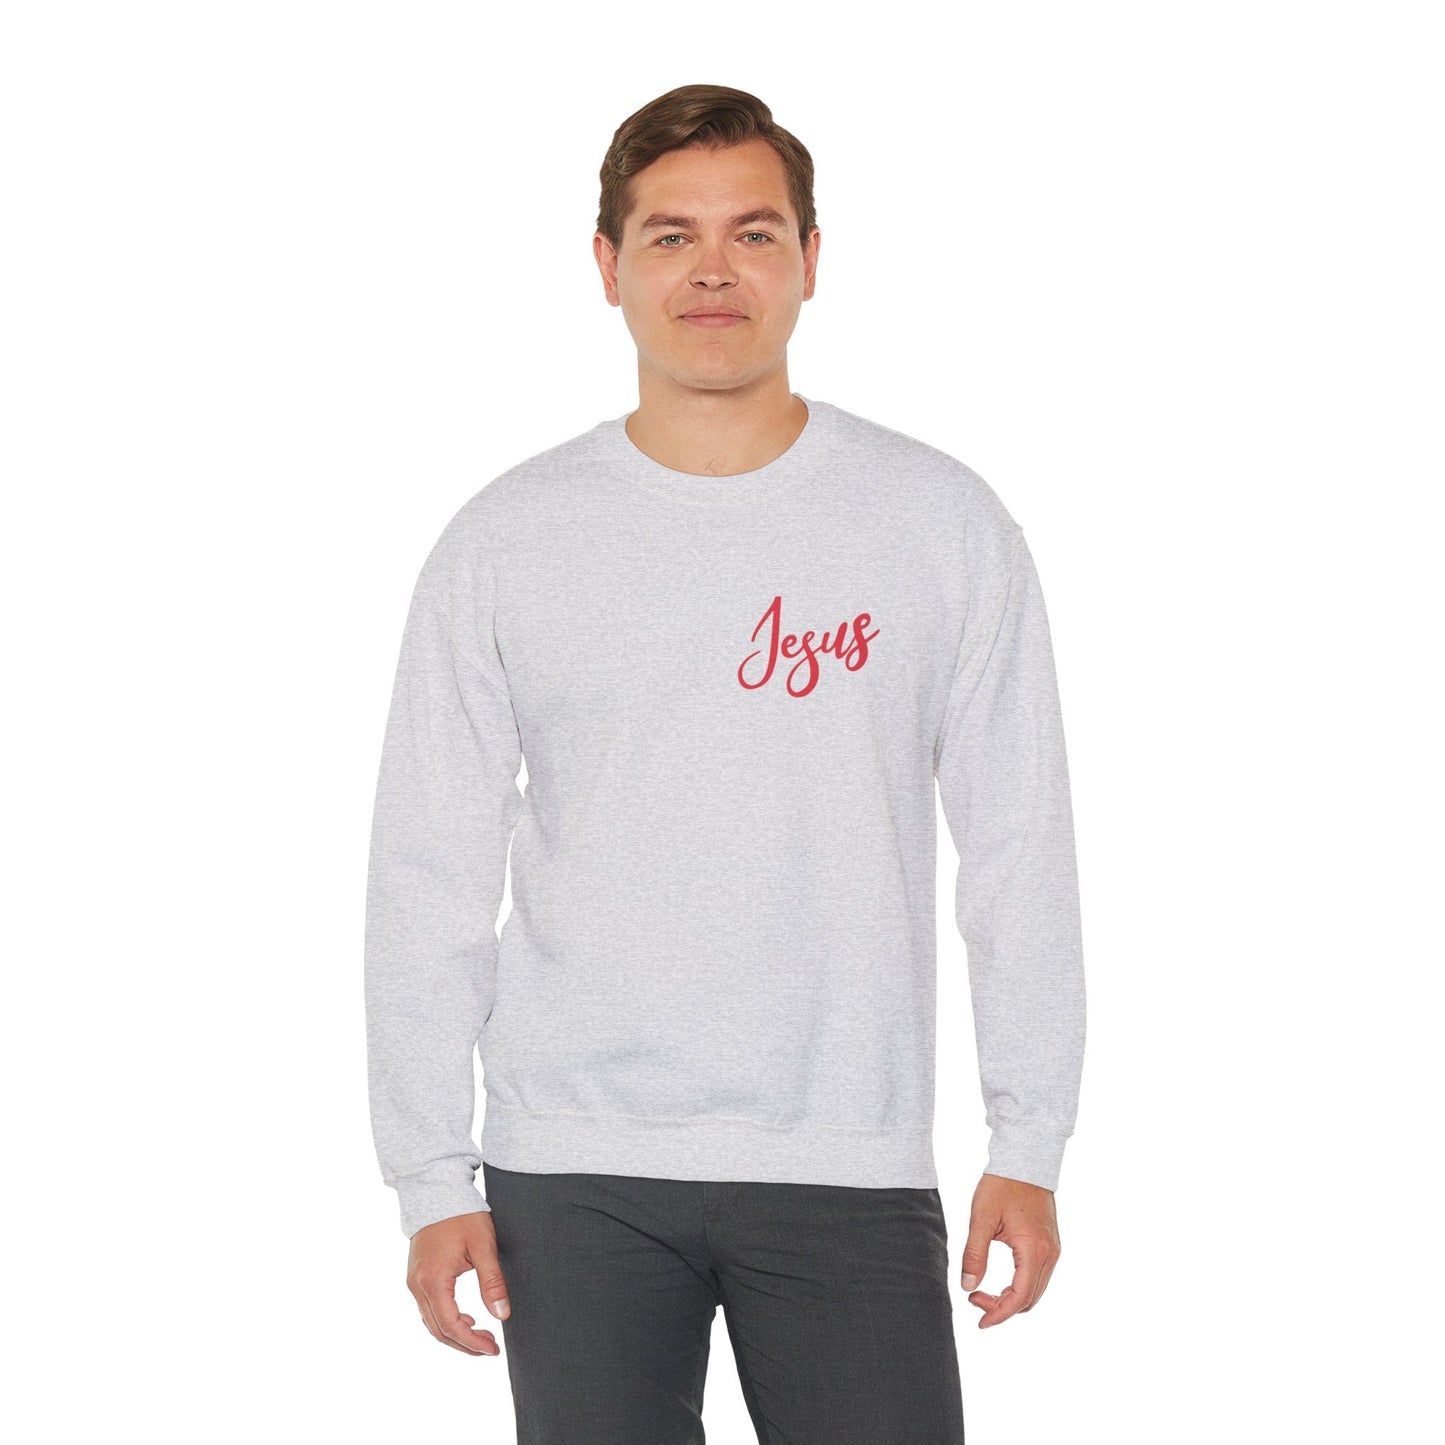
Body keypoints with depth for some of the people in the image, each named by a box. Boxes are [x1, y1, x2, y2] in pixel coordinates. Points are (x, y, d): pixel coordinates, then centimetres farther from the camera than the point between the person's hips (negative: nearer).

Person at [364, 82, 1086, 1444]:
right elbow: (429, 883, 3)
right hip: (575, 1176, 1)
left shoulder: (944, 525, 2)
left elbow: (1019, 857, 4)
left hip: (851, 1172, 0)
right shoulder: (503, 544, 2)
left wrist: (1029, 1146, 0)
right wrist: (434, 1180, -1)